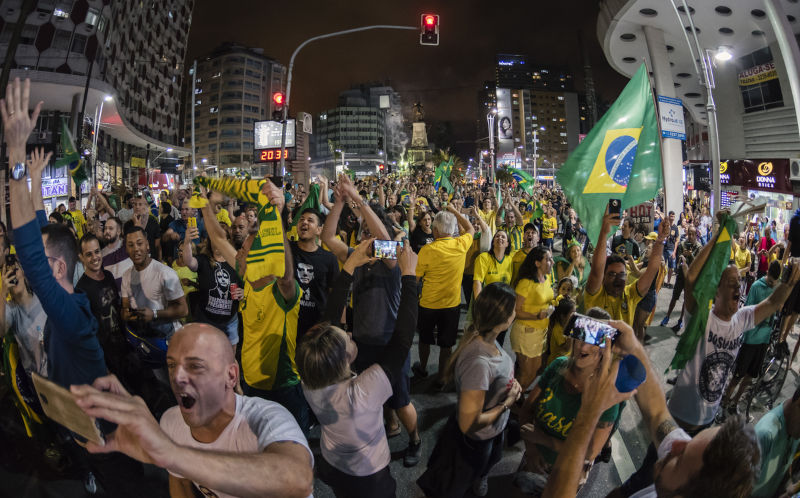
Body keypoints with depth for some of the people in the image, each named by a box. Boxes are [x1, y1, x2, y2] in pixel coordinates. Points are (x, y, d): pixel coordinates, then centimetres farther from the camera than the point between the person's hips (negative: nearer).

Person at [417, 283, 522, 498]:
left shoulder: (486, 338, -16)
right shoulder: (478, 362, -42)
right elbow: (468, 423, -34)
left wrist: (511, 383, -9)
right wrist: (508, 403, -23)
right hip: (474, 442, -8)